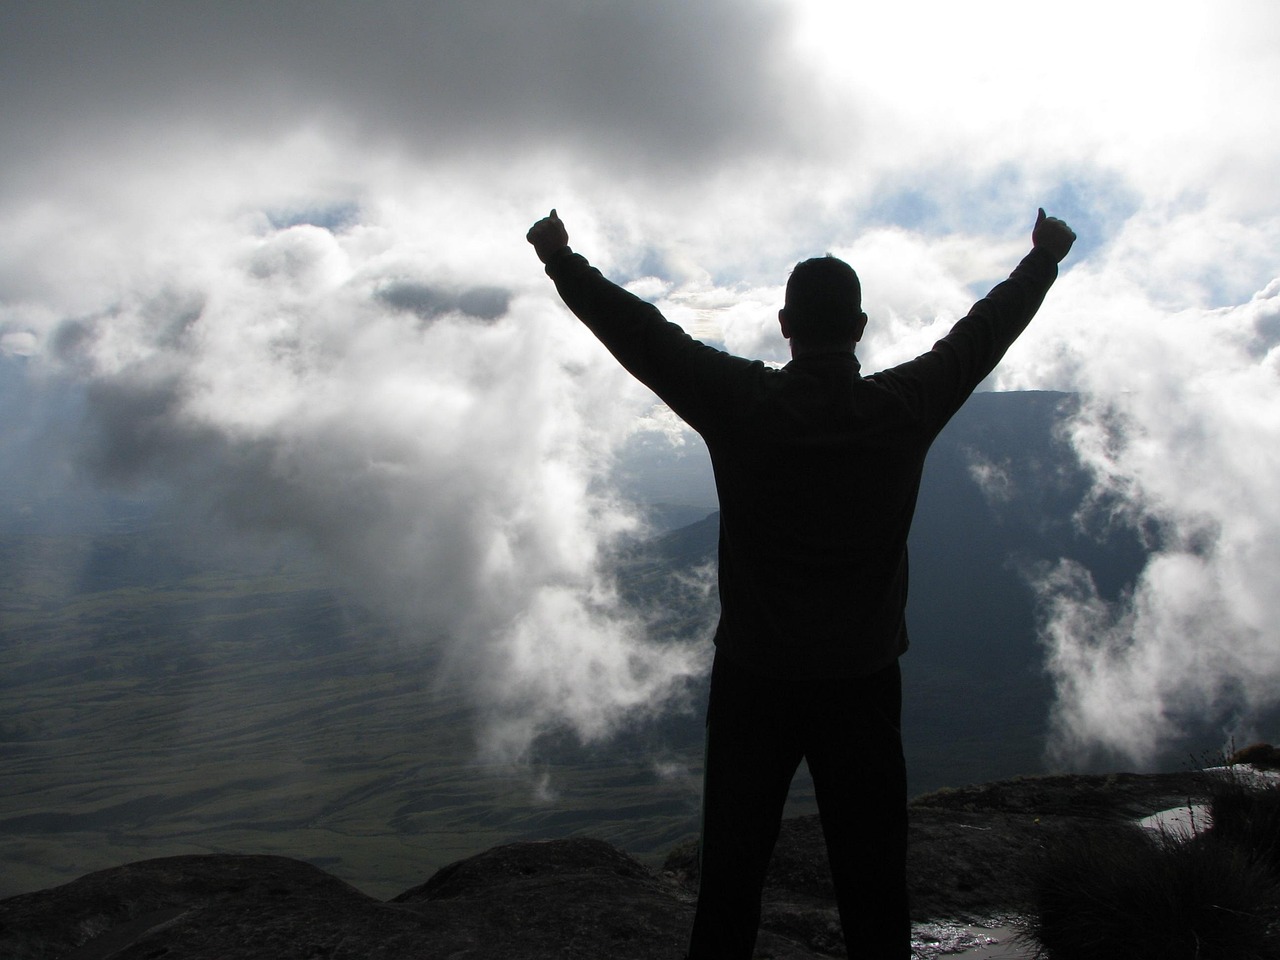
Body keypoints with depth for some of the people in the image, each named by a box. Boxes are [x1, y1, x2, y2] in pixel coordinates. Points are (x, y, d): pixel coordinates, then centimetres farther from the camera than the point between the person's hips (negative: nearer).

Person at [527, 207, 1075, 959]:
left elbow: (641, 332, -2)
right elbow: (986, 332, 8)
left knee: (732, 869, 11)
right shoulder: (906, 408, -7)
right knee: (873, 876, 10)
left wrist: (562, 261, 11)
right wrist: (1045, 258, 25)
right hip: (864, 681, 1)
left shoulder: (741, 404, -12)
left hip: (754, 679, -1)